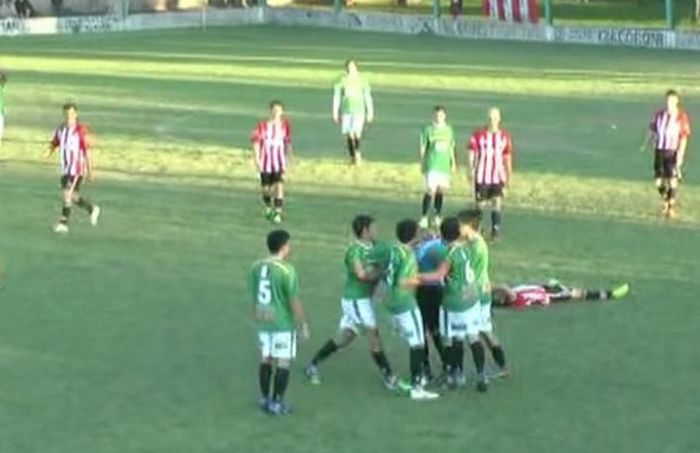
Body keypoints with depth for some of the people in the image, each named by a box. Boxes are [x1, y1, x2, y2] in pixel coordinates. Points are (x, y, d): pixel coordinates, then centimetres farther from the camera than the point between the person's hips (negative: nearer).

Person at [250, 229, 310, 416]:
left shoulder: (257, 267, 1)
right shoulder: (286, 270, -18)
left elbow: (254, 296, 10)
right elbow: (294, 301, -16)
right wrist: (303, 325, -7)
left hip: (263, 322, 6)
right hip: (283, 324, -6)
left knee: (265, 360, 15)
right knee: (283, 363, 3)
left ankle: (265, 399, 22)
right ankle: (277, 403, 5)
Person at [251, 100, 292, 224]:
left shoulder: (285, 125, -2)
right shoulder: (262, 125, -8)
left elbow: (288, 142, 9)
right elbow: (256, 142, -7)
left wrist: (289, 158, 15)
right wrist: (257, 159, -15)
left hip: (279, 161, 0)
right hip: (265, 161, 0)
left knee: (279, 185, -16)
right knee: (266, 188, 11)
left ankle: (278, 213, -11)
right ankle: (268, 207, 40)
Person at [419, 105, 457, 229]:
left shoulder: (448, 129, 7)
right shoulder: (428, 130, -5)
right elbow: (423, 148, -1)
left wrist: (453, 162, 16)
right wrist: (422, 164, -2)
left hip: (444, 165, 4)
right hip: (432, 165, -4)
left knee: (441, 190, 8)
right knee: (431, 190, -12)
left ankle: (437, 216, 20)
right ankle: (424, 217, -6)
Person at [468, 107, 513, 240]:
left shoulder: (505, 136, 3)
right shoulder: (478, 135, -4)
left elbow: (507, 157, 10)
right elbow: (472, 154, -4)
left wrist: (509, 175, 12)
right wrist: (471, 170, -14)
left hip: (498, 176, 1)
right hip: (482, 176, -1)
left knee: (497, 202, -10)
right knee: (480, 203, 6)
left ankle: (496, 230, -6)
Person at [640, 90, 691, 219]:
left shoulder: (682, 117, -8)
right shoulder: (659, 115, 6)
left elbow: (684, 137, -8)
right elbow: (652, 131, 15)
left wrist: (680, 154, -14)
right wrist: (645, 145, 10)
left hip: (673, 152, -4)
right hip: (660, 150, 4)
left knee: (672, 181, -6)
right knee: (658, 181, 5)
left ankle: (671, 207, 11)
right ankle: (665, 201, 32)